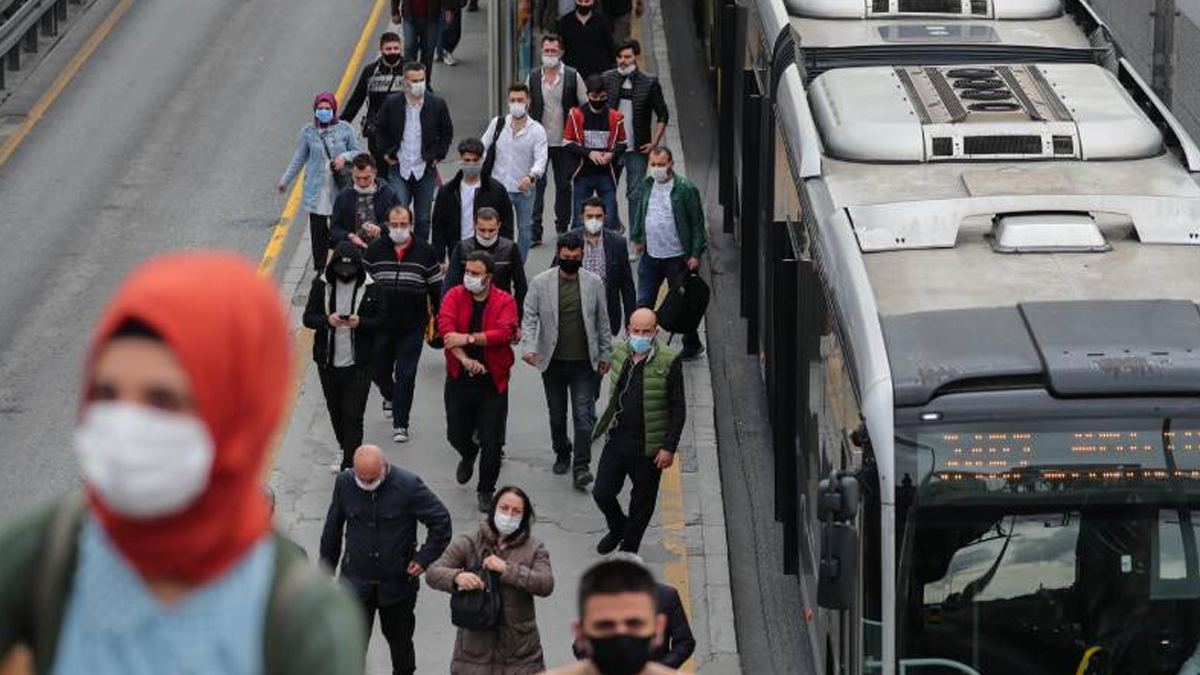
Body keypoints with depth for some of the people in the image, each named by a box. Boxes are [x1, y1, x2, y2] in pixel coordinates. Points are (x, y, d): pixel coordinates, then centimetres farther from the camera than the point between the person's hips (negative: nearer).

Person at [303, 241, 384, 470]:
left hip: (358, 364, -3)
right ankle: (345, 450, 39)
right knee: (335, 411, 17)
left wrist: (360, 322, -23)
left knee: (353, 415, -8)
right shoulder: (321, 285, -1)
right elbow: (308, 317, 0)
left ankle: (349, 464, -6)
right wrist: (327, 320, -21)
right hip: (328, 363, 3)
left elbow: (380, 321, -3)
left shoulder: (370, 288, -7)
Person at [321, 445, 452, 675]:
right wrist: (326, 568, 10)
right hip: (356, 582, 1)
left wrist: (424, 558, -13)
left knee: (400, 639, 20)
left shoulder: (409, 485, -19)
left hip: (398, 582, -1)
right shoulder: (344, 483, -10)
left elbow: (441, 521, -9)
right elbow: (332, 529, 4)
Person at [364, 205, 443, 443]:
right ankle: (390, 397, 47)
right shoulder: (375, 250, 0)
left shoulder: (424, 252, -1)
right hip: (381, 325, 2)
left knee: (405, 376, -6)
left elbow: (436, 289, 6)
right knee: (380, 370, 14)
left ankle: (400, 424, 2)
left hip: (413, 327, -2)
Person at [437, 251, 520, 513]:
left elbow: (504, 332, -19)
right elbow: (445, 327, -15)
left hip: (492, 380, -2)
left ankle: (486, 491, 15)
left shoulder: (504, 301, -4)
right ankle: (469, 456, 47)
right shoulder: (455, 296, 0)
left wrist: (469, 338, -26)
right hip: (459, 378, 2)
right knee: (456, 435, 10)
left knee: (492, 442, -2)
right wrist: (464, 358, -28)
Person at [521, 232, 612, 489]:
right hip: (553, 361, 1)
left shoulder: (594, 283, 1)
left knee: (583, 414, -8)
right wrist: (528, 347, -20)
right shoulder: (540, 283, -3)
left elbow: (602, 321, 8)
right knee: (557, 414, 13)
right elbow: (529, 318, -5)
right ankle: (562, 454, 33)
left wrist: (605, 354, 9)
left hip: (584, 362, -1)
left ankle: (581, 465, -6)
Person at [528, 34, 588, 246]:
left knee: (564, 185, 9)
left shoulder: (572, 76, -1)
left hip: (564, 142, 0)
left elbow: (585, 106, 3)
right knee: (537, 184, -6)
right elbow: (526, 107, 10)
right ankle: (535, 232, -6)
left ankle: (562, 227, 23)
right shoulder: (533, 77, 4)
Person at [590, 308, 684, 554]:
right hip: (616, 440, 4)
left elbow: (678, 409, -10)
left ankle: (629, 548, 27)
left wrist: (669, 448, -13)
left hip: (648, 447, -4)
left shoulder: (668, 362, -12)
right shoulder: (619, 354, 3)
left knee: (642, 502, 8)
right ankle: (617, 528, 33)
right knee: (602, 494, 3)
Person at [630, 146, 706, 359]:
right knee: (643, 303, 7)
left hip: (677, 258, -5)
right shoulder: (647, 184, 3)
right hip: (650, 256, 5)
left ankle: (692, 345, 23)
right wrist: (637, 239, 15)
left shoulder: (685, 189, -13)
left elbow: (697, 223, -9)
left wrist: (696, 254, -12)